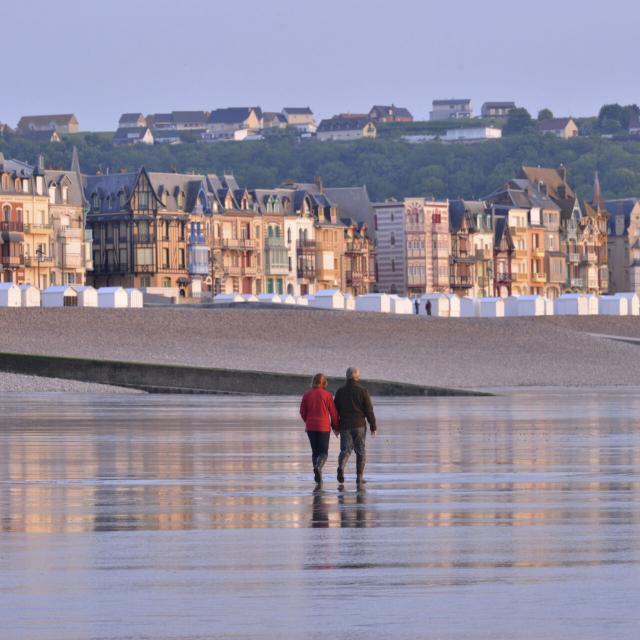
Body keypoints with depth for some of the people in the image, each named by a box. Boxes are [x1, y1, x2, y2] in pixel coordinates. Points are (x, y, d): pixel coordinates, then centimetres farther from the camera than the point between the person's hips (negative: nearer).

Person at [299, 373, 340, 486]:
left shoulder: (307, 395, 1)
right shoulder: (327, 395, -7)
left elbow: (302, 412, 4)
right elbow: (333, 413, -4)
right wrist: (336, 427, 8)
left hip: (310, 427, 3)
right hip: (324, 427, -3)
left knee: (315, 451, 13)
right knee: (323, 452, 2)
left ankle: (318, 477, 10)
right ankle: (318, 467, -28)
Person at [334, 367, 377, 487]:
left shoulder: (340, 391, 4)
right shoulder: (362, 391, -4)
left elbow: (335, 410, 7)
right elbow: (369, 410, -5)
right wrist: (373, 426, 2)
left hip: (345, 425, 2)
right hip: (359, 425, -2)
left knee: (345, 450, 3)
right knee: (360, 451, 8)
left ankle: (341, 467, -26)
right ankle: (359, 477, 8)